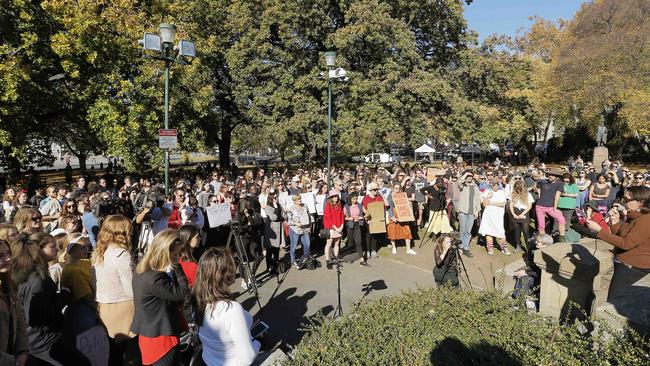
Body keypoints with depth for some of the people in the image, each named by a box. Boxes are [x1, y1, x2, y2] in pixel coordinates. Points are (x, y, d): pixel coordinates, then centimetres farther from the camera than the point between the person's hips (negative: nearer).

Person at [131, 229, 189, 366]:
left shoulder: (141, 271, 1)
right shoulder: (155, 278, -30)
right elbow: (183, 293, -24)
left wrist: (173, 269, -7)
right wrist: (177, 267, -20)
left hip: (150, 334, 9)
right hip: (161, 338, -9)